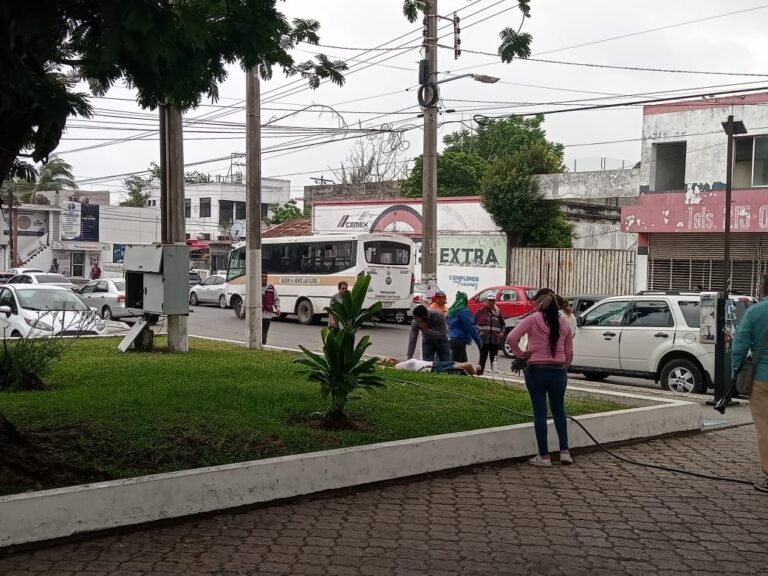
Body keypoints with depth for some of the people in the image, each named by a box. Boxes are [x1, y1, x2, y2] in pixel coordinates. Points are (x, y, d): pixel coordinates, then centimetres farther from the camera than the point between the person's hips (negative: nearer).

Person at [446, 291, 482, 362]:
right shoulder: (463, 311, -13)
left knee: (463, 362, 16)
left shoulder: (451, 311, 13)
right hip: (459, 340, -9)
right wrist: (478, 340, -9)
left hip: (451, 340, 9)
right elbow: (470, 327, -14)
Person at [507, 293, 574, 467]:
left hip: (536, 371, -3)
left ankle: (544, 456, 6)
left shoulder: (532, 320, -5)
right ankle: (564, 451, 13)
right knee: (559, 410, 18)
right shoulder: (564, 323, 5)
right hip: (558, 371, 3)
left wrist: (520, 353, -4)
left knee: (540, 413, 4)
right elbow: (569, 352, 7)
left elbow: (511, 338, -18)